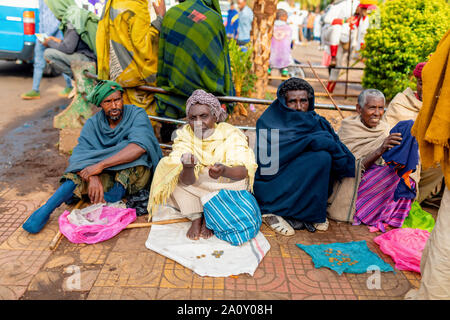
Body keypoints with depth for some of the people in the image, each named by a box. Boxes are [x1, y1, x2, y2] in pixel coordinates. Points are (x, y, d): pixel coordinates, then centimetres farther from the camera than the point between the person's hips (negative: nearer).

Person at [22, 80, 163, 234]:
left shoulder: (137, 114, -10)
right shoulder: (93, 123, 1)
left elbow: (139, 147, -29)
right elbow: (81, 154, -13)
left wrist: (100, 165, -34)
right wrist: (93, 177, -36)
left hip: (135, 174, -2)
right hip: (106, 176, 3)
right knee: (82, 175, -27)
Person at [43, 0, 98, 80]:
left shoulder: (72, 19, -15)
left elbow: (68, 48, -18)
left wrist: (50, 43, -1)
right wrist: (58, 41, 22)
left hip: (87, 60, -10)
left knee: (48, 53, -15)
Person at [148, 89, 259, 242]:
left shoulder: (231, 134, -17)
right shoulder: (184, 135, -13)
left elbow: (244, 170, -31)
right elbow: (187, 181, -25)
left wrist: (223, 171, -53)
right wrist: (188, 168, -49)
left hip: (225, 191, -1)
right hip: (194, 192, 2)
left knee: (240, 177, -29)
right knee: (173, 175, -18)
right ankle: (195, 218, -15)